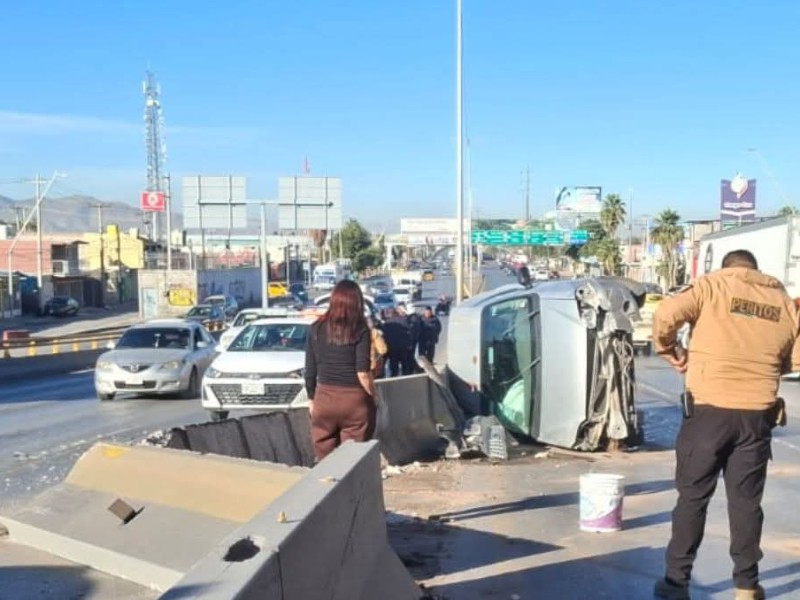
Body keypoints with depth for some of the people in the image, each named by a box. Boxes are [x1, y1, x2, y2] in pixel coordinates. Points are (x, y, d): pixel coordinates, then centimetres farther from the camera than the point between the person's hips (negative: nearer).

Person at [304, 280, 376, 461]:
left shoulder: (316, 328, 2)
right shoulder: (360, 330, -8)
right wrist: (373, 395, 3)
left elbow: (310, 370, 6)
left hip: (324, 399, 3)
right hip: (354, 400, -3)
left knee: (325, 460, 10)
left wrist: (312, 398, 17)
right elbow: (363, 373, -13)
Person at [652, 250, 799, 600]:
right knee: (746, 500, 11)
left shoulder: (713, 285, 1)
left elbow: (666, 315, -14)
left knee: (693, 497, 7)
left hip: (709, 409, -2)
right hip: (756, 414, 3)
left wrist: (669, 351, 2)